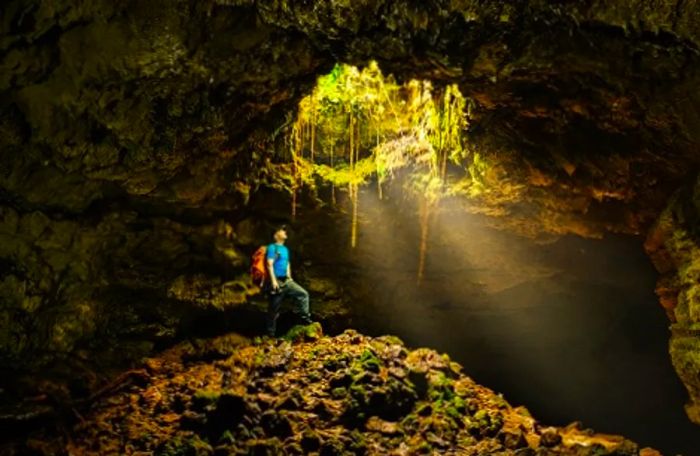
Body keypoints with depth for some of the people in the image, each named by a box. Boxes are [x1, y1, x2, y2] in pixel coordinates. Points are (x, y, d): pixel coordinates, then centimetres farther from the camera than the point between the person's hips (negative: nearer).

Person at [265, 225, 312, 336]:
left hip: (286, 281, 7)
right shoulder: (272, 247, -7)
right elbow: (270, 264, -15)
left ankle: (305, 318, -2)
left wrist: (289, 278, 17)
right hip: (277, 281, -7)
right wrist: (273, 281, -21)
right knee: (274, 308, -2)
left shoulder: (285, 249, 17)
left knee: (303, 294, -6)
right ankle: (271, 332, 7)